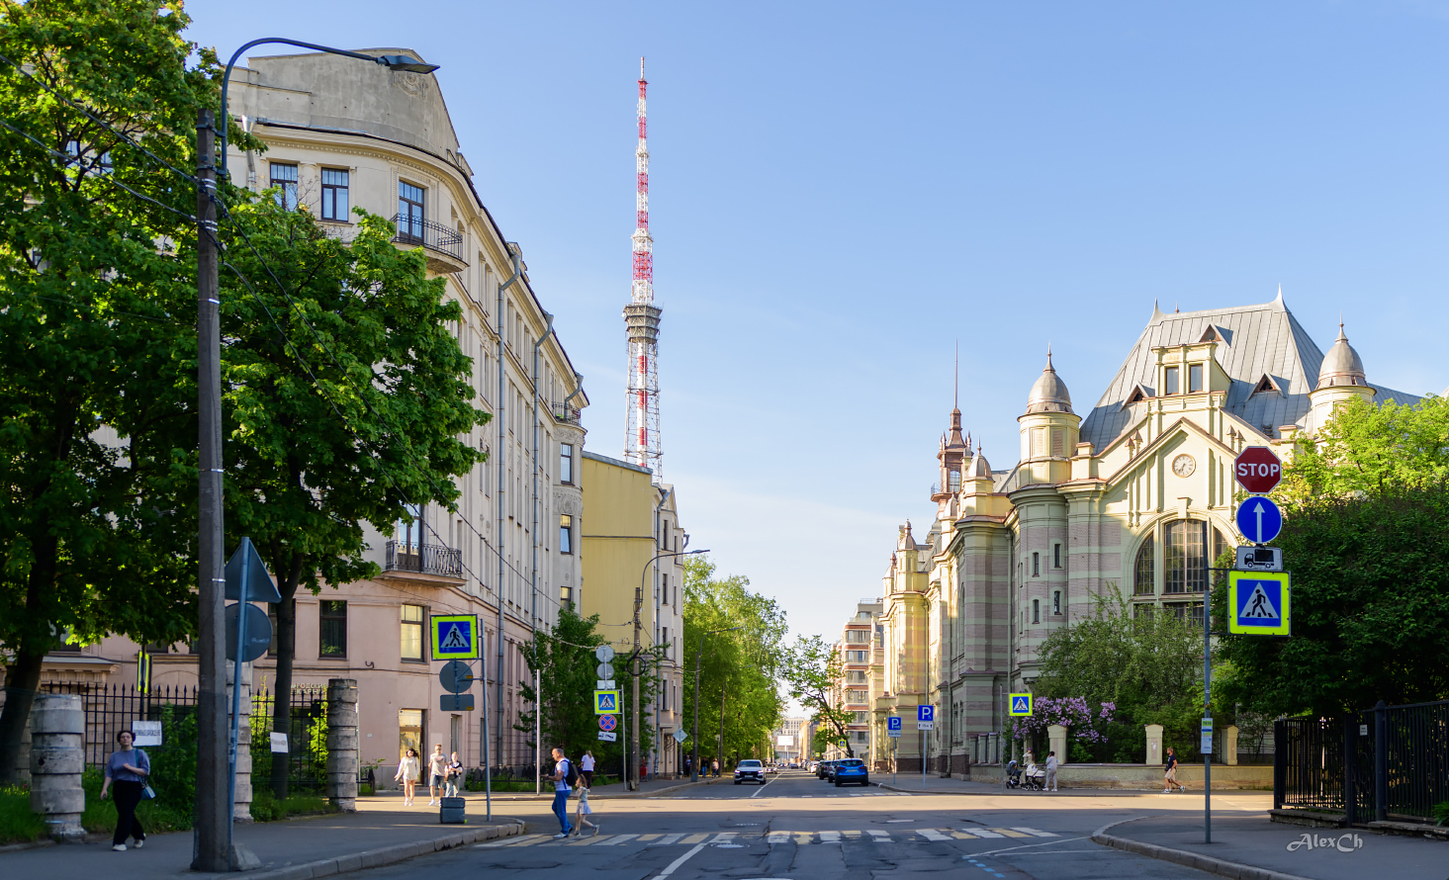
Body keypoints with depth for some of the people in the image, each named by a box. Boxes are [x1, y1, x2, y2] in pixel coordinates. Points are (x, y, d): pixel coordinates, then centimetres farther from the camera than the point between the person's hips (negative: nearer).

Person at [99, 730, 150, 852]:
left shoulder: (139, 753, 3)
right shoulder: (114, 756, 13)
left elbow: (146, 771, -4)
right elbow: (109, 774, 9)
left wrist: (130, 768, -14)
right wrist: (105, 788, -5)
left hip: (134, 787, -4)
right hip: (119, 787, 4)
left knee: (125, 813, -15)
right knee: (126, 814, 8)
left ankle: (119, 842, -15)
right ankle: (140, 835, 31)